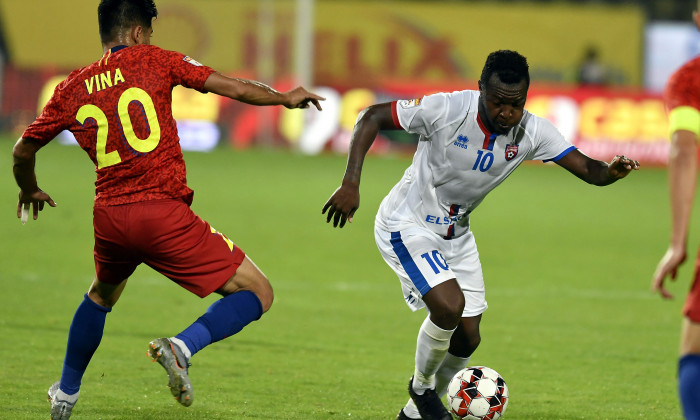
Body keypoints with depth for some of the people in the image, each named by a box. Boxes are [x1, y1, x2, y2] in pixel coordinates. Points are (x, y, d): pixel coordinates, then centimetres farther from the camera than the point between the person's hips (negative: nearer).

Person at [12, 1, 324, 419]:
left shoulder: (72, 89, 12)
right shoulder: (152, 60, 2)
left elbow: (23, 152, 21)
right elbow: (236, 88, 1)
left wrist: (30, 190, 42)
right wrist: (285, 98, 18)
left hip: (110, 216, 5)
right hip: (164, 214, -5)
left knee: (102, 294, 36)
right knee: (257, 294, 0)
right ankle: (184, 346, -22)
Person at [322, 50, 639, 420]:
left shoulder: (531, 132, -14)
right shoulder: (446, 110, -27)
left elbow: (586, 168, -16)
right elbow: (372, 117, -19)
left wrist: (610, 172, -41)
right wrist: (350, 184, -27)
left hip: (455, 233, 6)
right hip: (407, 224, -6)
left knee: (467, 337, 5)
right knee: (450, 305, -26)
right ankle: (422, 385, 2)